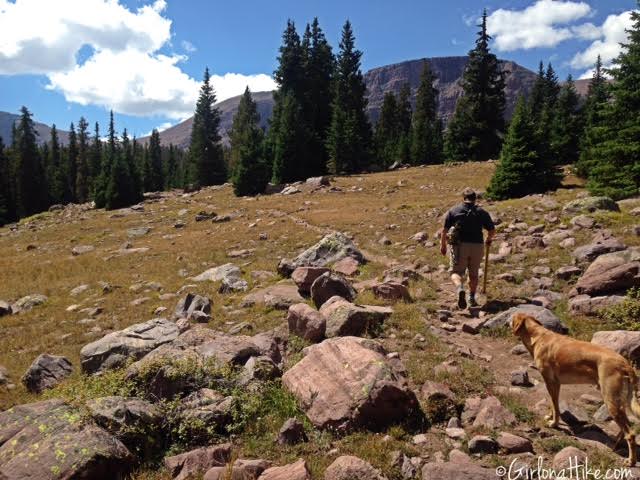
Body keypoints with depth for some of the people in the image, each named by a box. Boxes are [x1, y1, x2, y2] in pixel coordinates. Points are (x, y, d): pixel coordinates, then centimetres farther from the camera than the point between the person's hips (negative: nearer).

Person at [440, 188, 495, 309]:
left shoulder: (453, 211, 5)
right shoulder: (482, 212, 10)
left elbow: (444, 230, 1)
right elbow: (492, 230, 12)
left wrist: (443, 245, 12)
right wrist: (488, 240, 32)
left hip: (460, 245, -2)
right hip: (477, 245, 2)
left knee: (456, 271, 4)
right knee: (473, 274, 17)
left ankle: (460, 289, -25)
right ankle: (472, 298, 20)